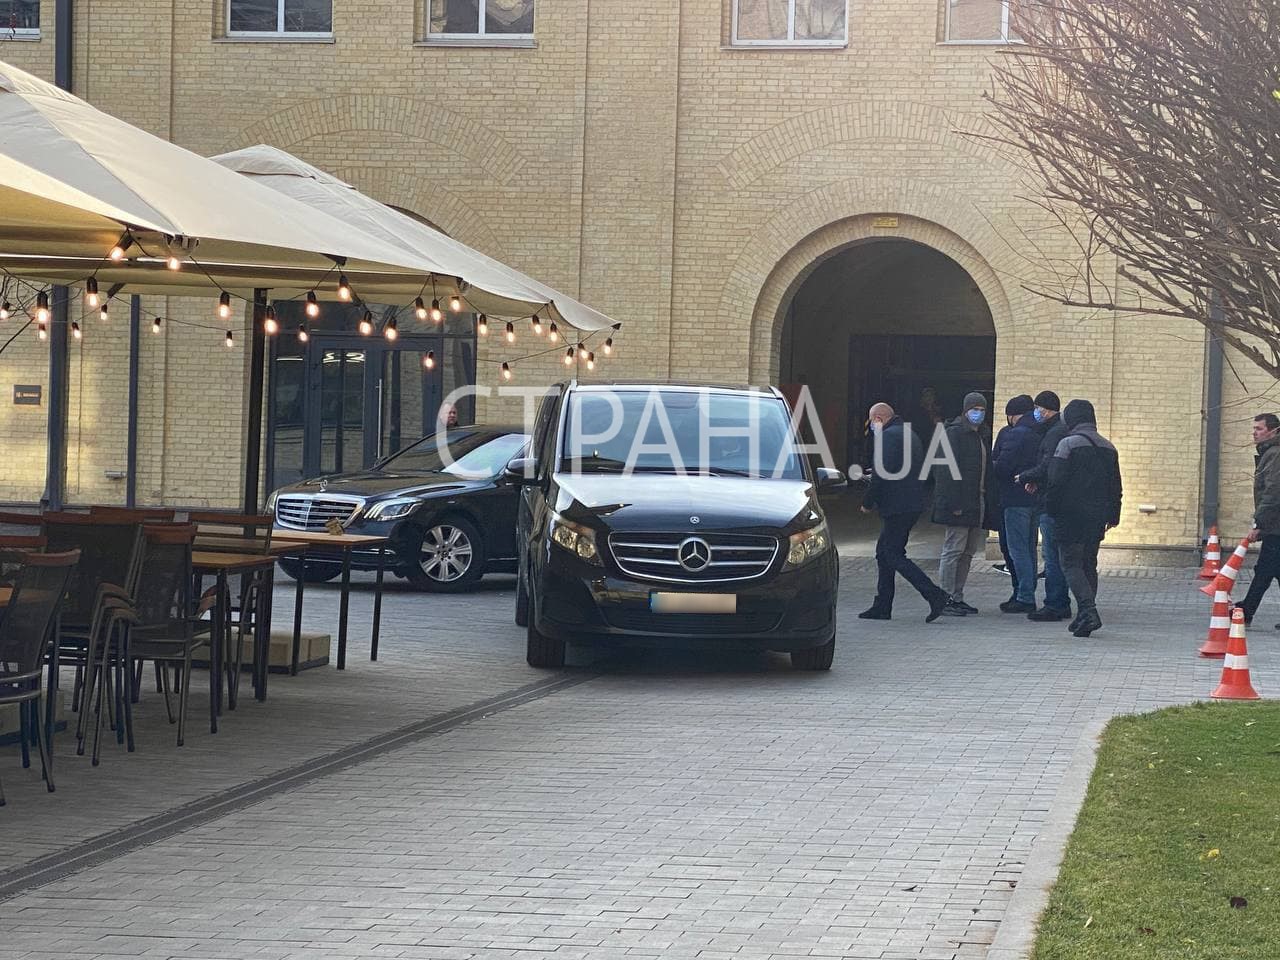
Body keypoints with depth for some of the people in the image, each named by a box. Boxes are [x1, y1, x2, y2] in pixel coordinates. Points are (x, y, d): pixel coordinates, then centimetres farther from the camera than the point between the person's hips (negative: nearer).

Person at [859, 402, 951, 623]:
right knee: (884, 553, 15)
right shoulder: (910, 434, 19)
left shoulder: (888, 436, -12)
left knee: (893, 555, -8)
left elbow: (882, 474, -19)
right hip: (913, 504, 10)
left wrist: (868, 503, -8)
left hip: (896, 507, -10)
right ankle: (882, 607, 16)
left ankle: (935, 595, -16)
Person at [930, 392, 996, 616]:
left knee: (968, 551, 10)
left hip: (977, 502, 9)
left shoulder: (981, 435, 18)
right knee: (954, 549, -7)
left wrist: (989, 501, 12)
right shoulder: (954, 432, -9)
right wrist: (954, 503, -21)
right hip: (959, 503, -9)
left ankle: (957, 598, 15)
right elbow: (947, 470, -16)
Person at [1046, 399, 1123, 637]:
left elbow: (1056, 482, -14)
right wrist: (1112, 516, 21)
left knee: (1071, 564, -4)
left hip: (1071, 517, -6)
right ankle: (1086, 616, 15)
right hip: (1097, 519, 6)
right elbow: (1116, 487, 15)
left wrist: (1051, 510, -4)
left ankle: (1088, 610, -20)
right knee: (1089, 565, 14)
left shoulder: (1068, 444, -10)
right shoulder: (1108, 448, 12)